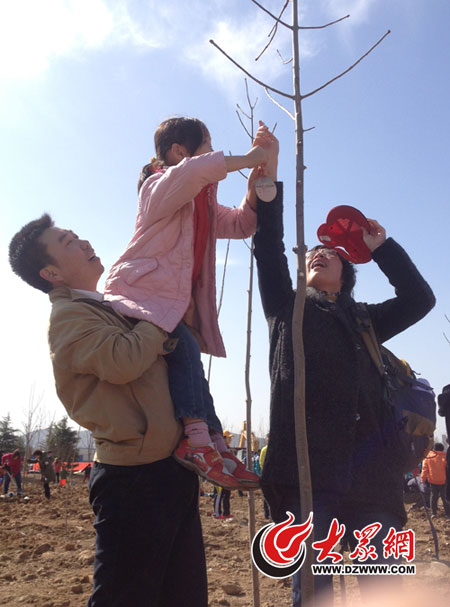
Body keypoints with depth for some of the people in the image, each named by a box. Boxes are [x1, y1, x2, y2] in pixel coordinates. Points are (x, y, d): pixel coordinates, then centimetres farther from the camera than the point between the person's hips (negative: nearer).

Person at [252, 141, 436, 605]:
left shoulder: (364, 321, 22)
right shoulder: (286, 309, 16)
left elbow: (419, 298, 12)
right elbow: (268, 250, 6)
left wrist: (380, 245, 15)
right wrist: (268, 177, 2)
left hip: (370, 470, 3)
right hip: (307, 467, -2)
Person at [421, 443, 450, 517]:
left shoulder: (427, 458, -2)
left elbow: (424, 469, -1)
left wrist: (423, 478, 8)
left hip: (432, 481, 2)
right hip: (443, 481, -2)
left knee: (433, 496, 13)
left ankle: (433, 513, 16)